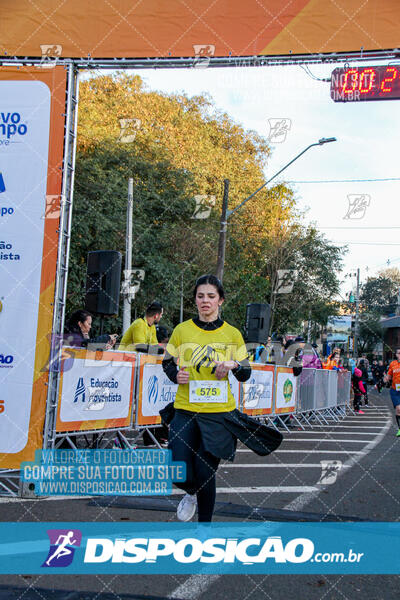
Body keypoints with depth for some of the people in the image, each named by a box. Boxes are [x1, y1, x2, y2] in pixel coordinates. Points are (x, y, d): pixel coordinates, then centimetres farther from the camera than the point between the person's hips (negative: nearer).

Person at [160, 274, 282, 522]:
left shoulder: (232, 334, 4)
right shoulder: (182, 330, 3)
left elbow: (246, 374, 9)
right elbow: (167, 362, 14)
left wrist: (234, 365, -13)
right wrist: (176, 375, -8)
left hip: (218, 412, -1)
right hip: (185, 410, 1)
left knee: (205, 472, -1)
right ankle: (192, 494, 34)